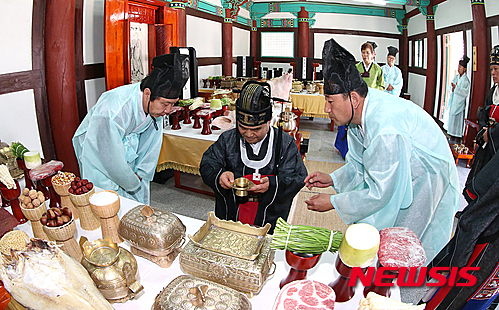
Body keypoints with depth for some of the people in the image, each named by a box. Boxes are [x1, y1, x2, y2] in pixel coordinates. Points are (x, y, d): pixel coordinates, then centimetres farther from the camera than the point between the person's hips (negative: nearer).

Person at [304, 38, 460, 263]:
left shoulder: (386, 129, -37)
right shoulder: (361, 112, -9)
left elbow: (381, 192, -29)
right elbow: (360, 164, 5)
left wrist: (333, 202, -21)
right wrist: (332, 179, -7)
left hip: (425, 184, -8)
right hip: (396, 179, 8)